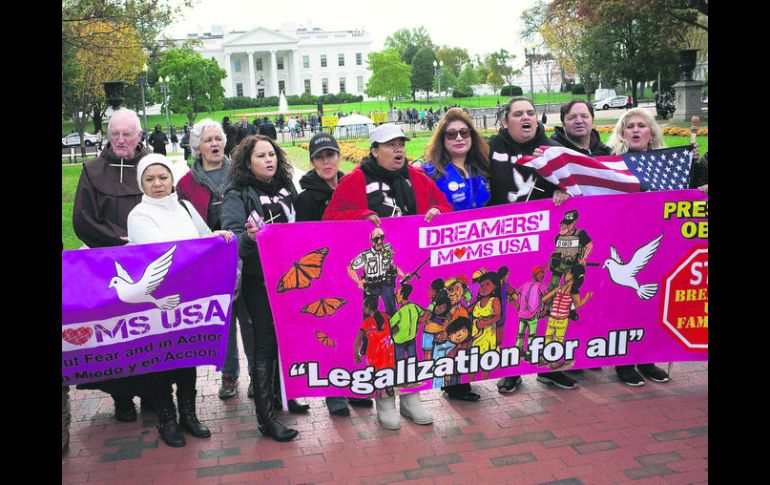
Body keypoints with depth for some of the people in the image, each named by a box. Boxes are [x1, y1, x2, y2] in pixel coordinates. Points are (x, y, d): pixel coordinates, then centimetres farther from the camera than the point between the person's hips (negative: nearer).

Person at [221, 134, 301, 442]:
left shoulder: (287, 189, 11)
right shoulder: (238, 195, -6)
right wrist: (248, 237, -38)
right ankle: (266, 417, 1)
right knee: (266, 344, -4)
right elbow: (232, 235, -18)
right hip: (259, 281, -5)